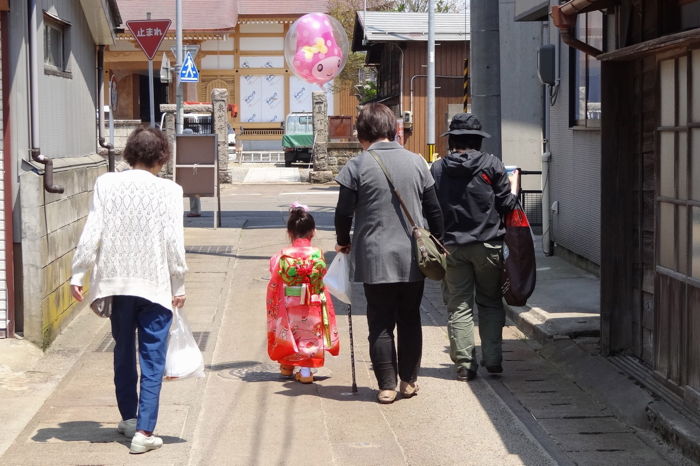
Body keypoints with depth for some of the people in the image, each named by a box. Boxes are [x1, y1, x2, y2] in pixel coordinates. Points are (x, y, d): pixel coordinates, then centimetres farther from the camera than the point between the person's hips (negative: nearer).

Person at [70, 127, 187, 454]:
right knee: (152, 360, 3)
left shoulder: (106, 184, -3)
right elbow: (174, 242, -9)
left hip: (116, 282, 3)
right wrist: (178, 285, 1)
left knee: (123, 353, 20)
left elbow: (92, 234, -4)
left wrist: (78, 275, 3)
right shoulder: (168, 191, -9)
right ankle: (143, 431, -2)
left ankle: (129, 418, 32)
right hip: (156, 285, -3)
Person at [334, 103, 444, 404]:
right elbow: (433, 209, 7)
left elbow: (344, 212, -3)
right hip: (413, 258, 3)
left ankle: (387, 386, 5)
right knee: (410, 320, 14)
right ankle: (409, 381, 19)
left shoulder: (357, 166, -7)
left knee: (380, 324, 5)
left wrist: (343, 242, 15)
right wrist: (438, 243, 20)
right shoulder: (416, 162, 3)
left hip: (374, 259, -3)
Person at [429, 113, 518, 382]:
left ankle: (464, 364, 4)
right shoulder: (492, 165, -6)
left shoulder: (437, 169, -1)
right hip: (487, 245, -1)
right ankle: (492, 359, 8)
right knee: (490, 302, 13)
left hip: (452, 246, 1)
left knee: (459, 306, 6)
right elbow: (506, 203, -3)